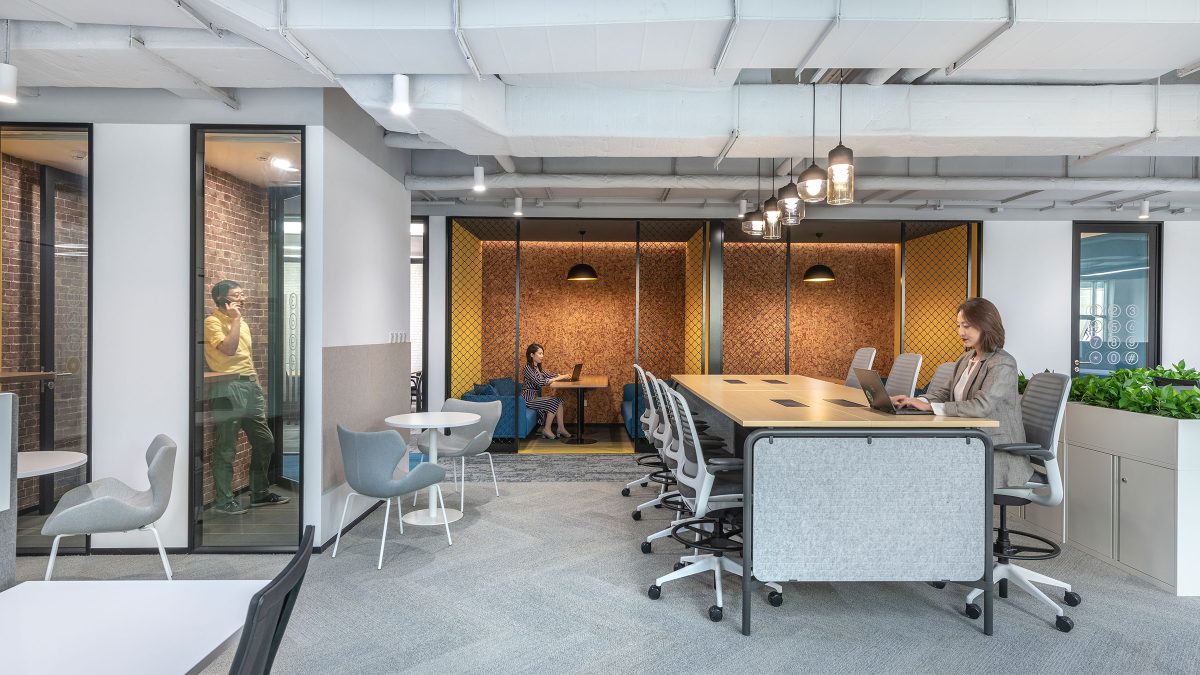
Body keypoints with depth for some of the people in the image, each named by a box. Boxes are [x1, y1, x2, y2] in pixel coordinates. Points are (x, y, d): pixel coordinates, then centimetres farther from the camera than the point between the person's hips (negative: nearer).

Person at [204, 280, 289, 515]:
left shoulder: (243, 323, 19)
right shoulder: (212, 322, -6)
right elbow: (228, 349, -23)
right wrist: (235, 319, -15)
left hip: (250, 386, 8)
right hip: (228, 388, -8)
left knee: (265, 441, 11)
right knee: (226, 448, -1)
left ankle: (259, 492, 24)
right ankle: (224, 501, 9)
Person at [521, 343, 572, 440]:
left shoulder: (537, 367, 12)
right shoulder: (528, 368, -16)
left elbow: (548, 375, 18)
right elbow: (540, 382, -26)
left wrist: (562, 376, -1)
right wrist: (557, 378, -23)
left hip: (536, 396, 8)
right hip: (529, 398, -8)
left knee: (559, 400, -9)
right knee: (554, 401, -20)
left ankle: (561, 428, -7)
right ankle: (547, 429, -9)